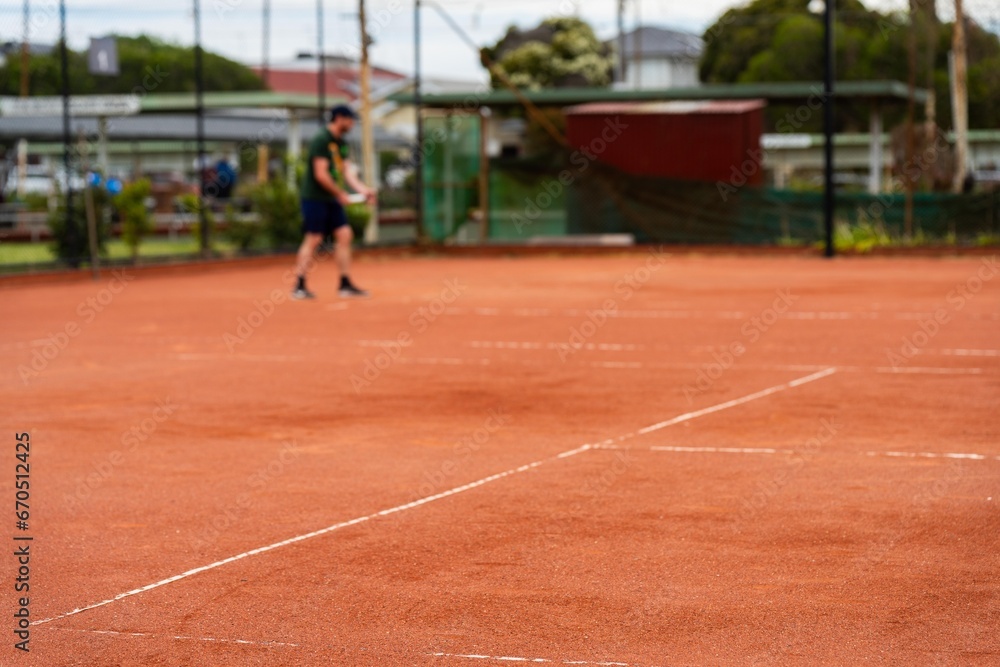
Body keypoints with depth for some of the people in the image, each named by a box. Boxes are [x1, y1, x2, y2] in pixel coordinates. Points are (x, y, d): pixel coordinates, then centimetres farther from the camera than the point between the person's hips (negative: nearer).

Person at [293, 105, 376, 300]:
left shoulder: (342, 143, 12)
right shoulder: (321, 140, -15)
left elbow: (347, 171, 8)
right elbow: (321, 174, -20)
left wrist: (362, 189, -8)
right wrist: (341, 194, -14)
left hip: (332, 199, 9)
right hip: (315, 197, -9)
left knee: (345, 235, 4)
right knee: (313, 239, -7)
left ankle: (345, 285, 8)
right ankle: (299, 287, -2)